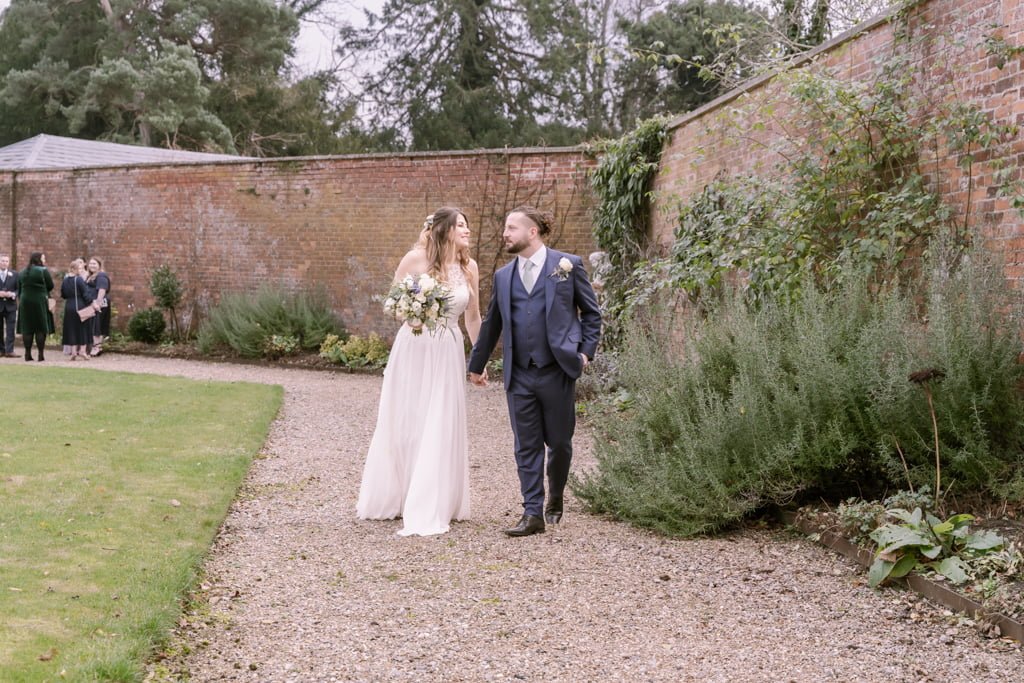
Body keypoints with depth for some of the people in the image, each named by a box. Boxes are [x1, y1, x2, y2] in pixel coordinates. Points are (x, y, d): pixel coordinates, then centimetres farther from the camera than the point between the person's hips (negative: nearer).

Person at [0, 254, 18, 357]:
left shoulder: (14, 274, 7)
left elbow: (19, 289, 6)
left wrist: (13, 294, -14)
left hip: (10, 305, 0)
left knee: (10, 329, -8)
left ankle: (9, 350, -11)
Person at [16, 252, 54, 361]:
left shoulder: (22, 273, 8)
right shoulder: (43, 271, -8)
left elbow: (19, 290, 11)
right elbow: (50, 286, -5)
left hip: (25, 302, 4)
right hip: (40, 302, -4)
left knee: (27, 329, 7)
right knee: (41, 329, 1)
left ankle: (28, 354, 5)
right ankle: (41, 354, -3)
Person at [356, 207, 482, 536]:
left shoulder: (470, 267, 4)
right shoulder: (416, 258, -7)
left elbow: (473, 317, 13)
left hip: (448, 353, 3)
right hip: (414, 349, -3)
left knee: (441, 429, 2)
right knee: (404, 426, 5)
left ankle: (431, 507, 12)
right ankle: (392, 498, 22)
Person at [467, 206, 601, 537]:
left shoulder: (568, 265, 1)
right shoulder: (503, 275, 11)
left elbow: (591, 312, 7)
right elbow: (491, 323, 20)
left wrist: (586, 350, -3)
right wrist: (477, 364, 25)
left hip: (557, 371, -3)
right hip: (519, 375, 3)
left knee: (559, 442, 7)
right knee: (526, 446, 2)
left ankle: (555, 497, 32)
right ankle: (532, 513, 8)